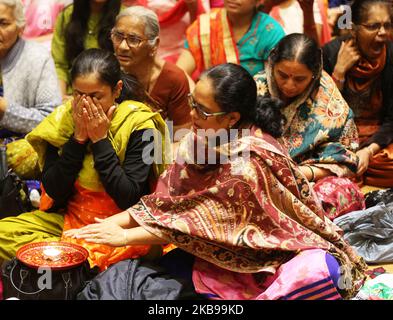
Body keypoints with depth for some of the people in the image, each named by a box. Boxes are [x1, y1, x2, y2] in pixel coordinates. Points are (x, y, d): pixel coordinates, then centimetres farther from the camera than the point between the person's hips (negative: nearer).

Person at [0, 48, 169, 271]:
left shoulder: (139, 124, -14)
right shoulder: (65, 117, -3)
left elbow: (129, 199, -18)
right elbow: (53, 191, -6)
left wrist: (101, 140, -20)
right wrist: (78, 138, -16)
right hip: (69, 218, 5)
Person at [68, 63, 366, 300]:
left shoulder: (250, 159, -28)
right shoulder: (203, 138, -5)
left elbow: (201, 219, -21)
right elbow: (166, 199, -2)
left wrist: (125, 236, -16)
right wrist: (110, 223, -14)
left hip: (281, 256, -6)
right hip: (235, 249, 6)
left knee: (317, 271, -40)